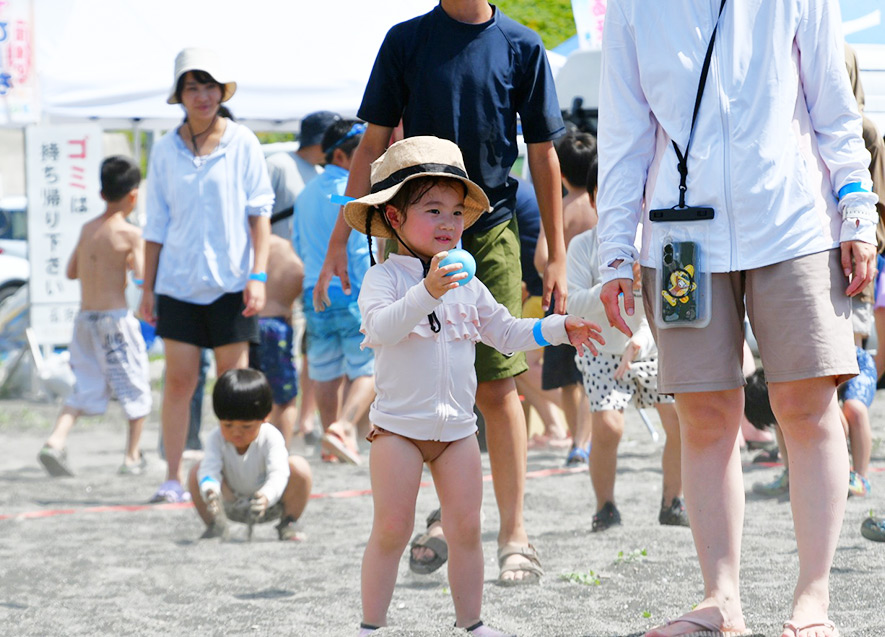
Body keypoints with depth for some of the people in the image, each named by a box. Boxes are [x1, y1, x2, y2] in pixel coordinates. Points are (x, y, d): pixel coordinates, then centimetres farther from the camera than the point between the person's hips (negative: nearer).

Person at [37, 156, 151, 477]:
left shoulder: (88, 228, 8)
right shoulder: (130, 233, -11)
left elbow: (71, 271, 15)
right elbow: (143, 278, -17)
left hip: (85, 316, 6)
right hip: (115, 316, -6)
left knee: (85, 387, 10)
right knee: (136, 386, 9)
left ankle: (56, 441, -11)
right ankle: (132, 457, 11)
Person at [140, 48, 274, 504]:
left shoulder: (242, 143, 1)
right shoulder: (166, 150, 6)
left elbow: (259, 211, 1)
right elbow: (156, 223, 11)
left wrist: (258, 275, -7)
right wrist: (147, 286, 9)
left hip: (231, 281, -1)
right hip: (178, 280, 2)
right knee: (178, 381, -2)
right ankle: (173, 479, 2)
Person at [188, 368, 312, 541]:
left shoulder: (271, 438, -24)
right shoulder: (216, 439, -17)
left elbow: (278, 475, -36)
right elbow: (210, 469, -32)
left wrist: (266, 497, -60)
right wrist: (209, 490, -58)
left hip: (270, 504, -1)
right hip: (232, 506, 1)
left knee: (299, 467, -28)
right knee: (197, 470, -22)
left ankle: (287, 523, -7)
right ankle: (216, 525, -6)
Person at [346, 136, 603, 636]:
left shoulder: (468, 286, 12)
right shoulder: (385, 278, -7)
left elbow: (507, 333, 20)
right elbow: (382, 326, -25)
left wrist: (558, 328, 6)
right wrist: (427, 292, -39)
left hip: (458, 426, 5)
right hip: (399, 425, -5)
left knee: (466, 529, 5)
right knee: (392, 530, -4)